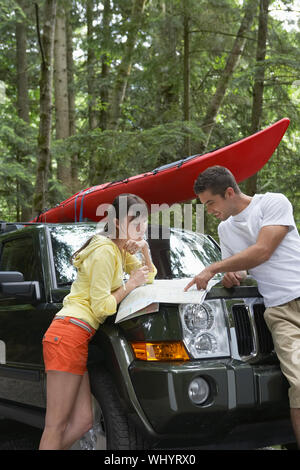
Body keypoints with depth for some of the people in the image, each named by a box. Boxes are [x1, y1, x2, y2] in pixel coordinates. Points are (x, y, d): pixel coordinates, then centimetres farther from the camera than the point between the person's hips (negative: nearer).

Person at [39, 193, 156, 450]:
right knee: (56, 426, -8)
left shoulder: (121, 249, 17)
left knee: (82, 421, 6)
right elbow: (101, 306, -15)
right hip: (68, 334, -10)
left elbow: (149, 277, 27)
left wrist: (145, 251, 9)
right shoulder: (104, 251, -11)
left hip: (79, 337, 10)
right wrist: (130, 285, -3)